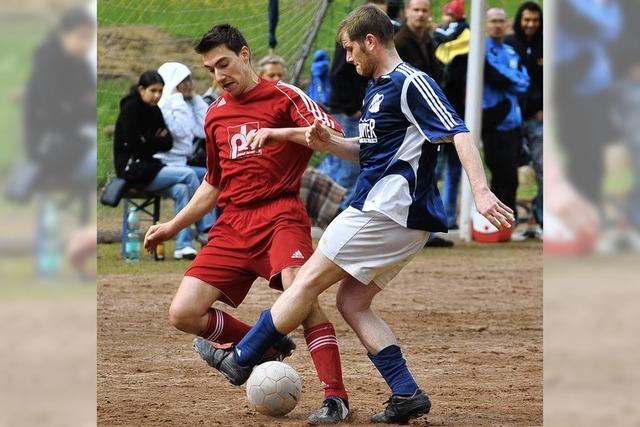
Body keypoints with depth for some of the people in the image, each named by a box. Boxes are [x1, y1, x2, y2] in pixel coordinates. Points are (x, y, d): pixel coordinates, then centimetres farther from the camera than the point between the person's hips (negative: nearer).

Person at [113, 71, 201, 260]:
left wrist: (149, 141, -10)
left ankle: (183, 246, -23)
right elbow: (134, 145, -16)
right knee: (188, 174, -18)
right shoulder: (130, 108, -9)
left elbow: (168, 142, 8)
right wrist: (156, 141, -3)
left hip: (149, 168, 7)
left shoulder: (154, 111, 14)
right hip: (133, 170, -7)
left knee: (181, 190, -20)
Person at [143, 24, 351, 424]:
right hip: (233, 226, 6)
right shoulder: (216, 114, 20)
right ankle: (268, 346, 12)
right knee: (184, 313, -8)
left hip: (280, 215, -6)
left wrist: (279, 133, -31)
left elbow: (332, 133, -16)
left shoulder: (283, 96, 1)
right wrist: (174, 226, 26)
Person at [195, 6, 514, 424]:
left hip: (388, 212, -10)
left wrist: (481, 191, -34)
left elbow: (458, 133, -22)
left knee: (309, 280, -3)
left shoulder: (411, 84, -13)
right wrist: (328, 141, 9)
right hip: (399, 217, 10)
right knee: (352, 301, 9)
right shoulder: (376, 89, 18)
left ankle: (242, 358, 6)